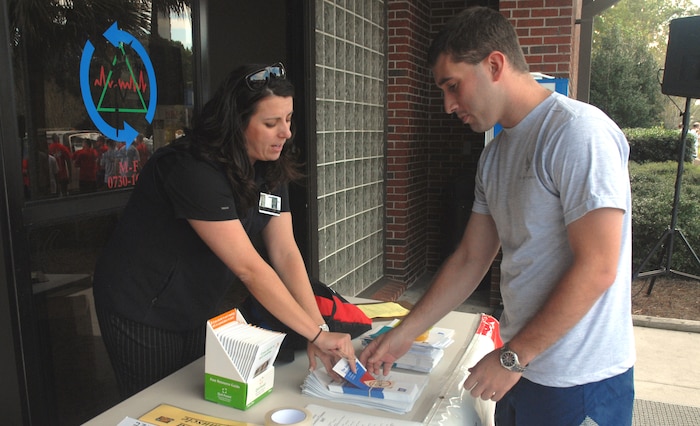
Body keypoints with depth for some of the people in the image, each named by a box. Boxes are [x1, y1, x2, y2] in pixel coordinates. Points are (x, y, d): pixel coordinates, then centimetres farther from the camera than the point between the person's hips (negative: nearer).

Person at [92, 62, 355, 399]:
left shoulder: (271, 172, -5)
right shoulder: (193, 169, -30)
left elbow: (285, 254, -10)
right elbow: (248, 268, -33)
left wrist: (319, 328, -20)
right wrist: (316, 333, -30)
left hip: (197, 310, 7)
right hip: (142, 314, -7)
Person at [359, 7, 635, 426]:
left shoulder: (578, 132, -17)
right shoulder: (496, 153, 8)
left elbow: (597, 268, -21)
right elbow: (470, 260, 9)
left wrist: (512, 357, -15)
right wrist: (403, 334, 8)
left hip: (581, 381, -7)